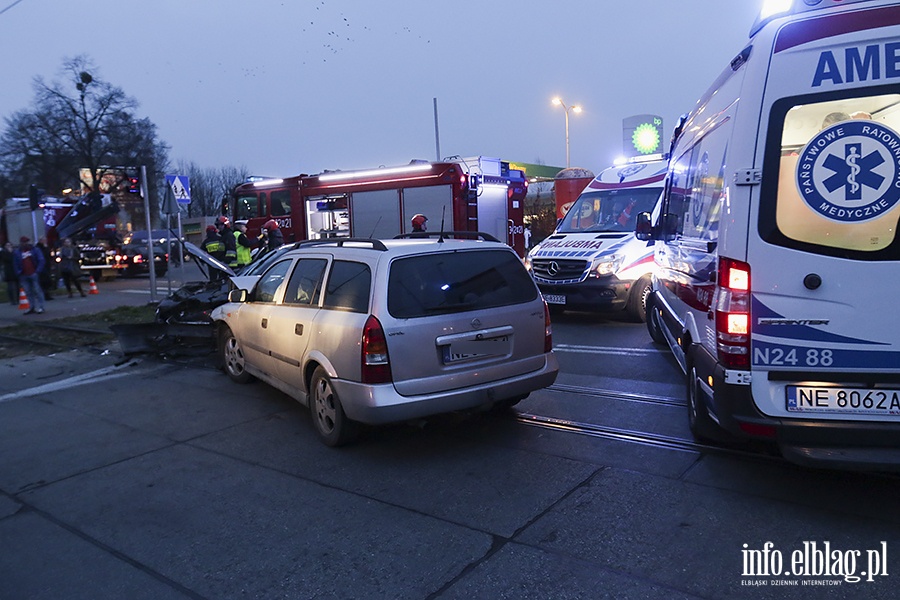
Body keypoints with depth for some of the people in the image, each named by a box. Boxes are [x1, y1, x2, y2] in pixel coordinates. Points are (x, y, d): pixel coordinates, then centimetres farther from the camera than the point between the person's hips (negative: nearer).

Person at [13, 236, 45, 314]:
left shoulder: (35, 250, 1)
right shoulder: (17, 252, 10)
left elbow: (41, 260, -5)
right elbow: (16, 264, 14)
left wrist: (38, 271, -13)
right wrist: (18, 272, 1)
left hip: (34, 274, -4)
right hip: (24, 275, 4)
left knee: (37, 291, -3)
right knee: (28, 292, 8)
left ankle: (40, 307, 0)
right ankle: (32, 307, 14)